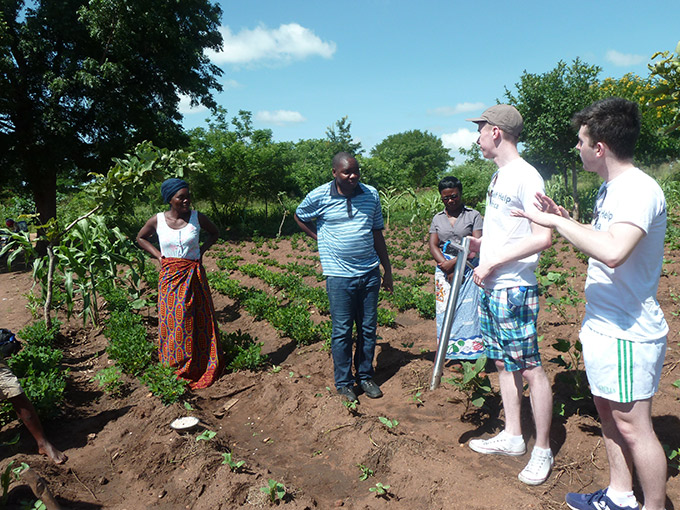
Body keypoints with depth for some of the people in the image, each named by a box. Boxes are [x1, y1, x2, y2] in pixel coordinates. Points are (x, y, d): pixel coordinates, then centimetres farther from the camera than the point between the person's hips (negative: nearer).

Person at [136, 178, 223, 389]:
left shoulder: (197, 218, -4)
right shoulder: (157, 221, -4)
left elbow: (214, 233, 15)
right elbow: (141, 238, 15)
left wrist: (201, 250, 1)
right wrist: (158, 255, 2)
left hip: (193, 275, 0)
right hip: (170, 276, 0)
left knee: (198, 320, 5)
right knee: (172, 320, 3)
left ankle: (204, 367, 17)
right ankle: (175, 370, 17)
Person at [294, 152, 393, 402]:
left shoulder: (371, 194, 4)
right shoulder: (319, 196, -5)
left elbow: (377, 234, 11)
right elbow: (299, 217, 15)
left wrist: (388, 270, 12)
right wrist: (320, 237, 3)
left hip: (370, 273, 3)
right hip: (339, 276, -3)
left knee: (368, 328, 11)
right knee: (342, 331, 3)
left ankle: (365, 376, 28)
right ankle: (343, 382, 18)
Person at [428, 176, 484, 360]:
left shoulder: (473, 215, 3)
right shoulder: (437, 219, 13)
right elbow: (433, 245, 4)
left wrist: (454, 262, -15)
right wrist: (448, 268, -10)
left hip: (468, 268, -3)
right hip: (444, 271, 3)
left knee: (469, 309, -6)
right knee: (446, 309, 1)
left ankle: (473, 354, 0)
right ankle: (452, 354, 8)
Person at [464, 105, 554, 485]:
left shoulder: (525, 176, -14)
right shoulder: (499, 176, 15)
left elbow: (542, 238, -21)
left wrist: (493, 261, -20)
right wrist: (481, 244, 9)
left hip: (514, 288, -10)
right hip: (491, 287, 10)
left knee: (530, 369, 0)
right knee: (505, 364, 16)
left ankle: (543, 450, 15)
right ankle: (513, 437, 29)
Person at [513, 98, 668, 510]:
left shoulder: (639, 190, -22)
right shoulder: (611, 187, 10)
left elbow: (612, 251, -39)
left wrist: (556, 223, -28)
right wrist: (566, 220, 9)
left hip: (628, 333, -10)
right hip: (602, 323, 10)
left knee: (632, 424, 2)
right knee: (608, 411, 20)